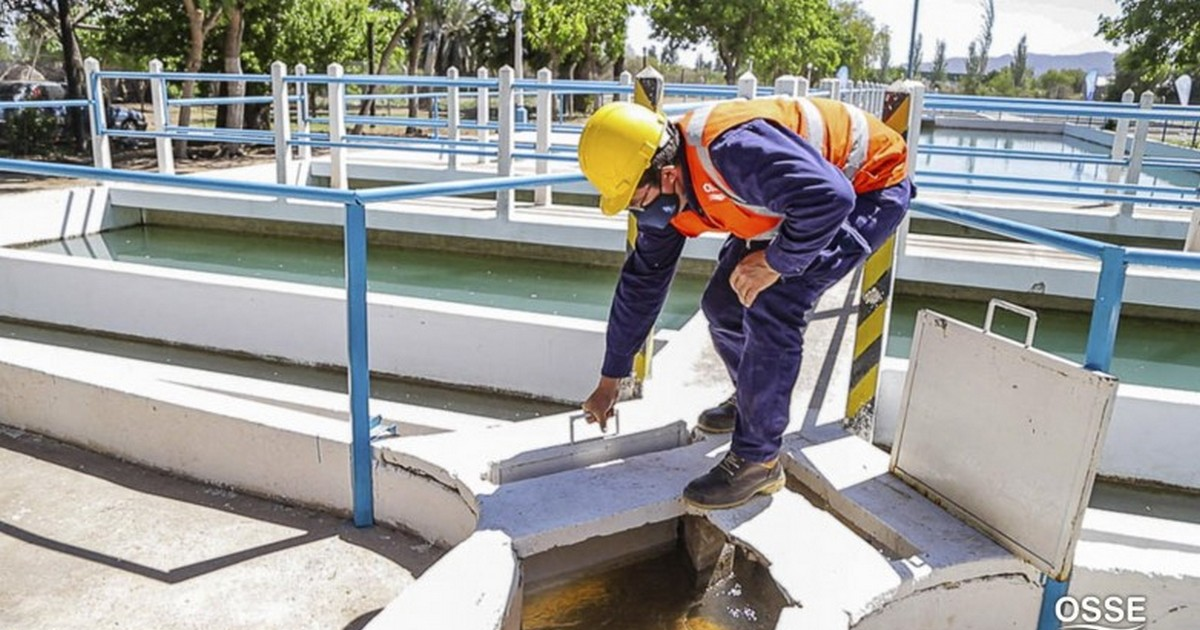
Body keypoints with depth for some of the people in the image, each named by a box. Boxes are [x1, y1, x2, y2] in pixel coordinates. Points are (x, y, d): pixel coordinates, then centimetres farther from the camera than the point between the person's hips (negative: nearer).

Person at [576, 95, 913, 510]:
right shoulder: (667, 193, -8)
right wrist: (609, 382, 8)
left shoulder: (730, 149, -38)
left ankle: (758, 460, -8)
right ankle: (755, 400, 32)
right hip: (801, 194, 8)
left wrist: (775, 262, -28)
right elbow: (642, 280, 2)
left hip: (871, 185, -8)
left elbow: (829, 199, -42)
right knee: (723, 303, 4)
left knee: (771, 306, -23)